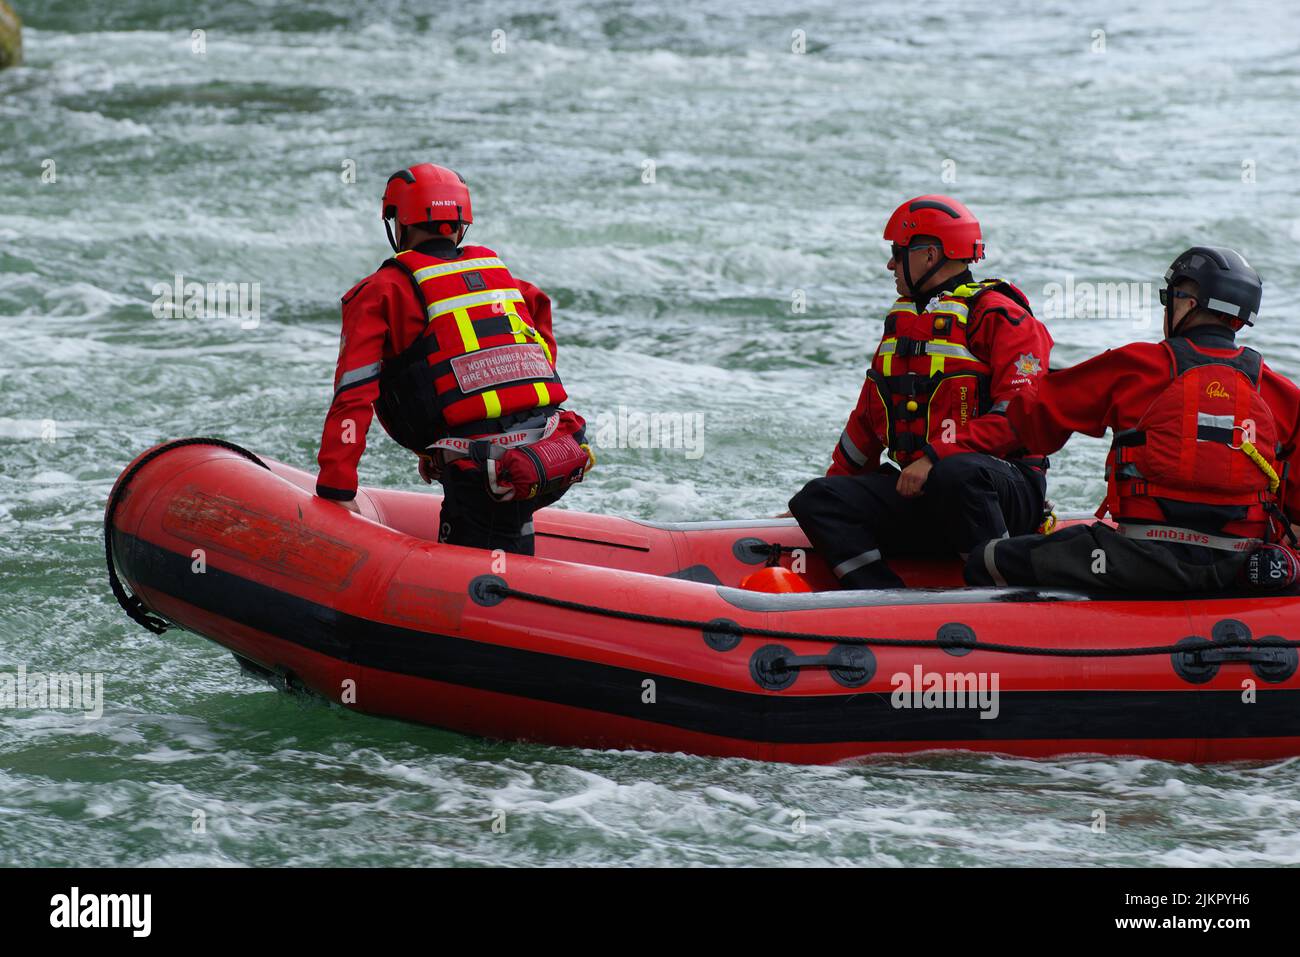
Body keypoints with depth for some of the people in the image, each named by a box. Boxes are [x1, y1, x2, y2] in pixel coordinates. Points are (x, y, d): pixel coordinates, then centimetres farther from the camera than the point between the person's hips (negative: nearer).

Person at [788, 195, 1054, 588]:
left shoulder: (1000, 318, -3)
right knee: (818, 499, -14)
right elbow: (867, 422, 29)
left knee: (956, 474, -41)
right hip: (914, 492, 7)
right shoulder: (900, 322, 23)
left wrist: (935, 457, -23)